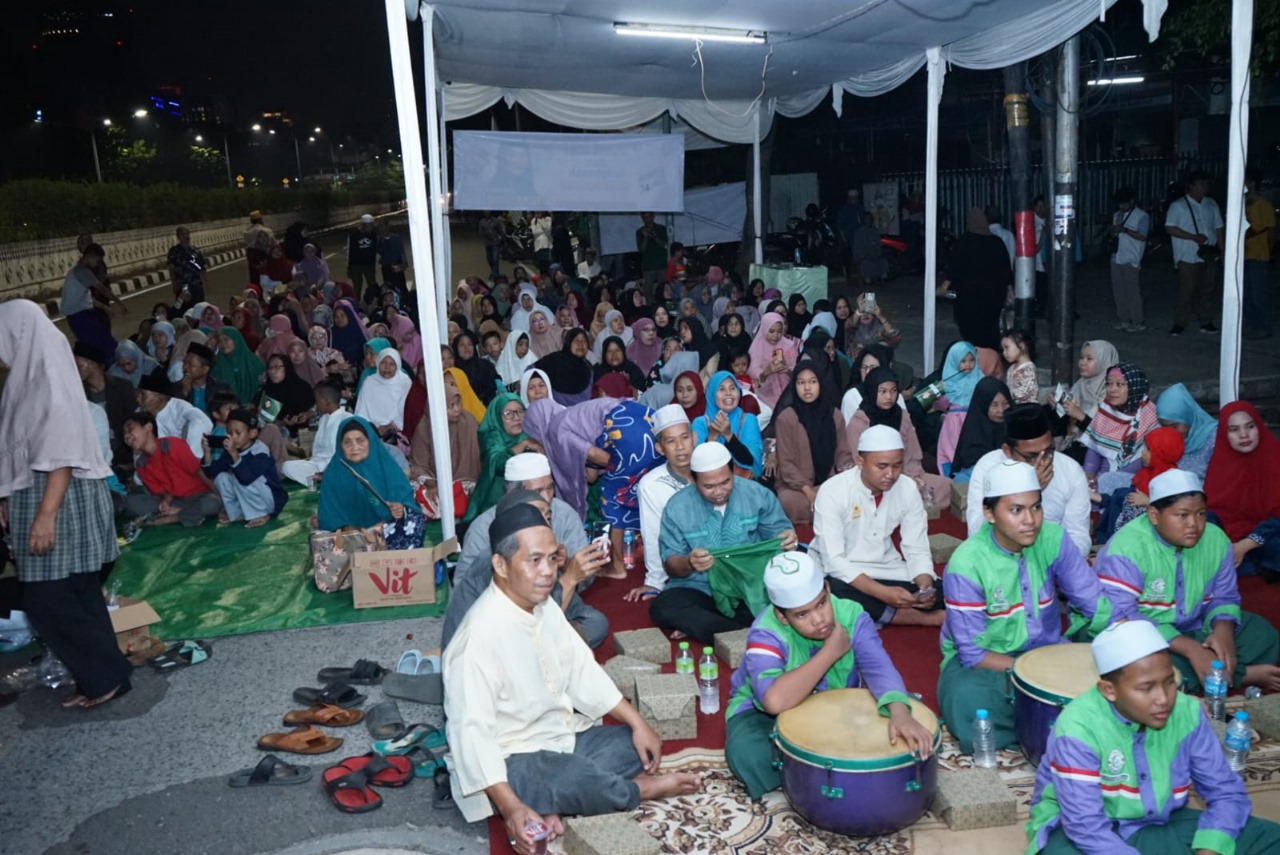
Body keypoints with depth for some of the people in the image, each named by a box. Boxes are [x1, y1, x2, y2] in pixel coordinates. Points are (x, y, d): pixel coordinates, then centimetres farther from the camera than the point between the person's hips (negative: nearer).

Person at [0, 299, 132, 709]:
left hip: (61, 503, -9)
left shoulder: (50, 381, -15)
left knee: (48, 601, -5)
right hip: (37, 499, 9)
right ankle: (102, 676, 19)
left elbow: (63, 455, -21)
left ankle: (106, 678, 5)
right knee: (75, 597, 11)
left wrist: (46, 514, -24)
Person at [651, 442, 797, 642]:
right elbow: (670, 564, -4)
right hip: (699, 590, 0)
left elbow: (778, 531, 6)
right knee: (662, 608, -30)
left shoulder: (757, 494, -3)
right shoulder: (677, 507, -5)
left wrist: (787, 539, -20)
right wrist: (688, 563, -29)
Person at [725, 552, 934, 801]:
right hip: (764, 712, -3)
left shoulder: (851, 616, -19)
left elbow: (880, 668, -33)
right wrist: (831, 652, -36)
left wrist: (899, 712, -55)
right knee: (748, 755, -36)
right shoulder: (766, 632, -30)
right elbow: (775, 701, -45)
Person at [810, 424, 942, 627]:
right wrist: (883, 593, -36)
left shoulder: (908, 489, -8)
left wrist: (925, 586, -27)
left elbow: (917, 550, -5)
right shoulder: (832, 491, -21)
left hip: (886, 570, 3)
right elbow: (833, 560, -25)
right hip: (841, 574, -3)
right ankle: (924, 617, -21)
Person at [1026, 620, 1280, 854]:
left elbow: (1227, 792, -4)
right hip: (1077, 831, -5)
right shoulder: (1078, 728, -27)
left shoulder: (1186, 712, -11)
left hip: (1158, 826, 5)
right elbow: (1087, 829, -27)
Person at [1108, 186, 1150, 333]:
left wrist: (1125, 230, -20)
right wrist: (1112, 231, -2)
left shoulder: (1142, 216, -5)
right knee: (1118, 291, 8)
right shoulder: (1117, 215, 15)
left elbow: (1142, 236, -12)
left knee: (1133, 291, -4)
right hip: (1116, 258, 7)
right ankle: (1123, 319, 18)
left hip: (1131, 260, -6)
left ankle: (1138, 322, 2)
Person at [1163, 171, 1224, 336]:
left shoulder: (1211, 204, 12)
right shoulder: (1178, 206, -3)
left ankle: (1207, 322, 16)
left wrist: (1222, 249, 11)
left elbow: (1218, 228, 17)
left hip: (1209, 256, 5)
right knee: (1186, 291, -5)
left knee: (1208, 290, 7)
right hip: (1188, 258, -5)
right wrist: (1194, 237, -16)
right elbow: (1170, 228, -11)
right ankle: (1180, 323, 4)